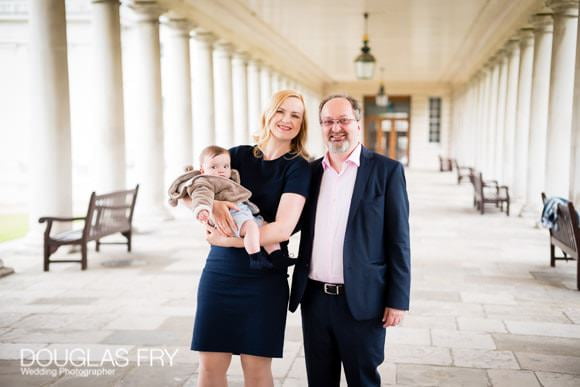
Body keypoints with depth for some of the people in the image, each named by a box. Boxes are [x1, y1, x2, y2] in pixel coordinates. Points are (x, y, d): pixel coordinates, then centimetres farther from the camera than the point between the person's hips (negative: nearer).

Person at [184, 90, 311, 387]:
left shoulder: (298, 167, -4)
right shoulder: (240, 155, 7)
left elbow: (283, 228, -15)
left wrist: (227, 240, -15)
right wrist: (210, 201, -14)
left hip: (264, 276, -3)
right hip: (219, 270, 3)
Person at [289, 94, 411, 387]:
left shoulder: (387, 170, -4)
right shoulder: (311, 171, 8)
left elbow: (398, 240, -5)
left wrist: (397, 299, -8)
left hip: (361, 301, -4)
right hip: (315, 298, 4)